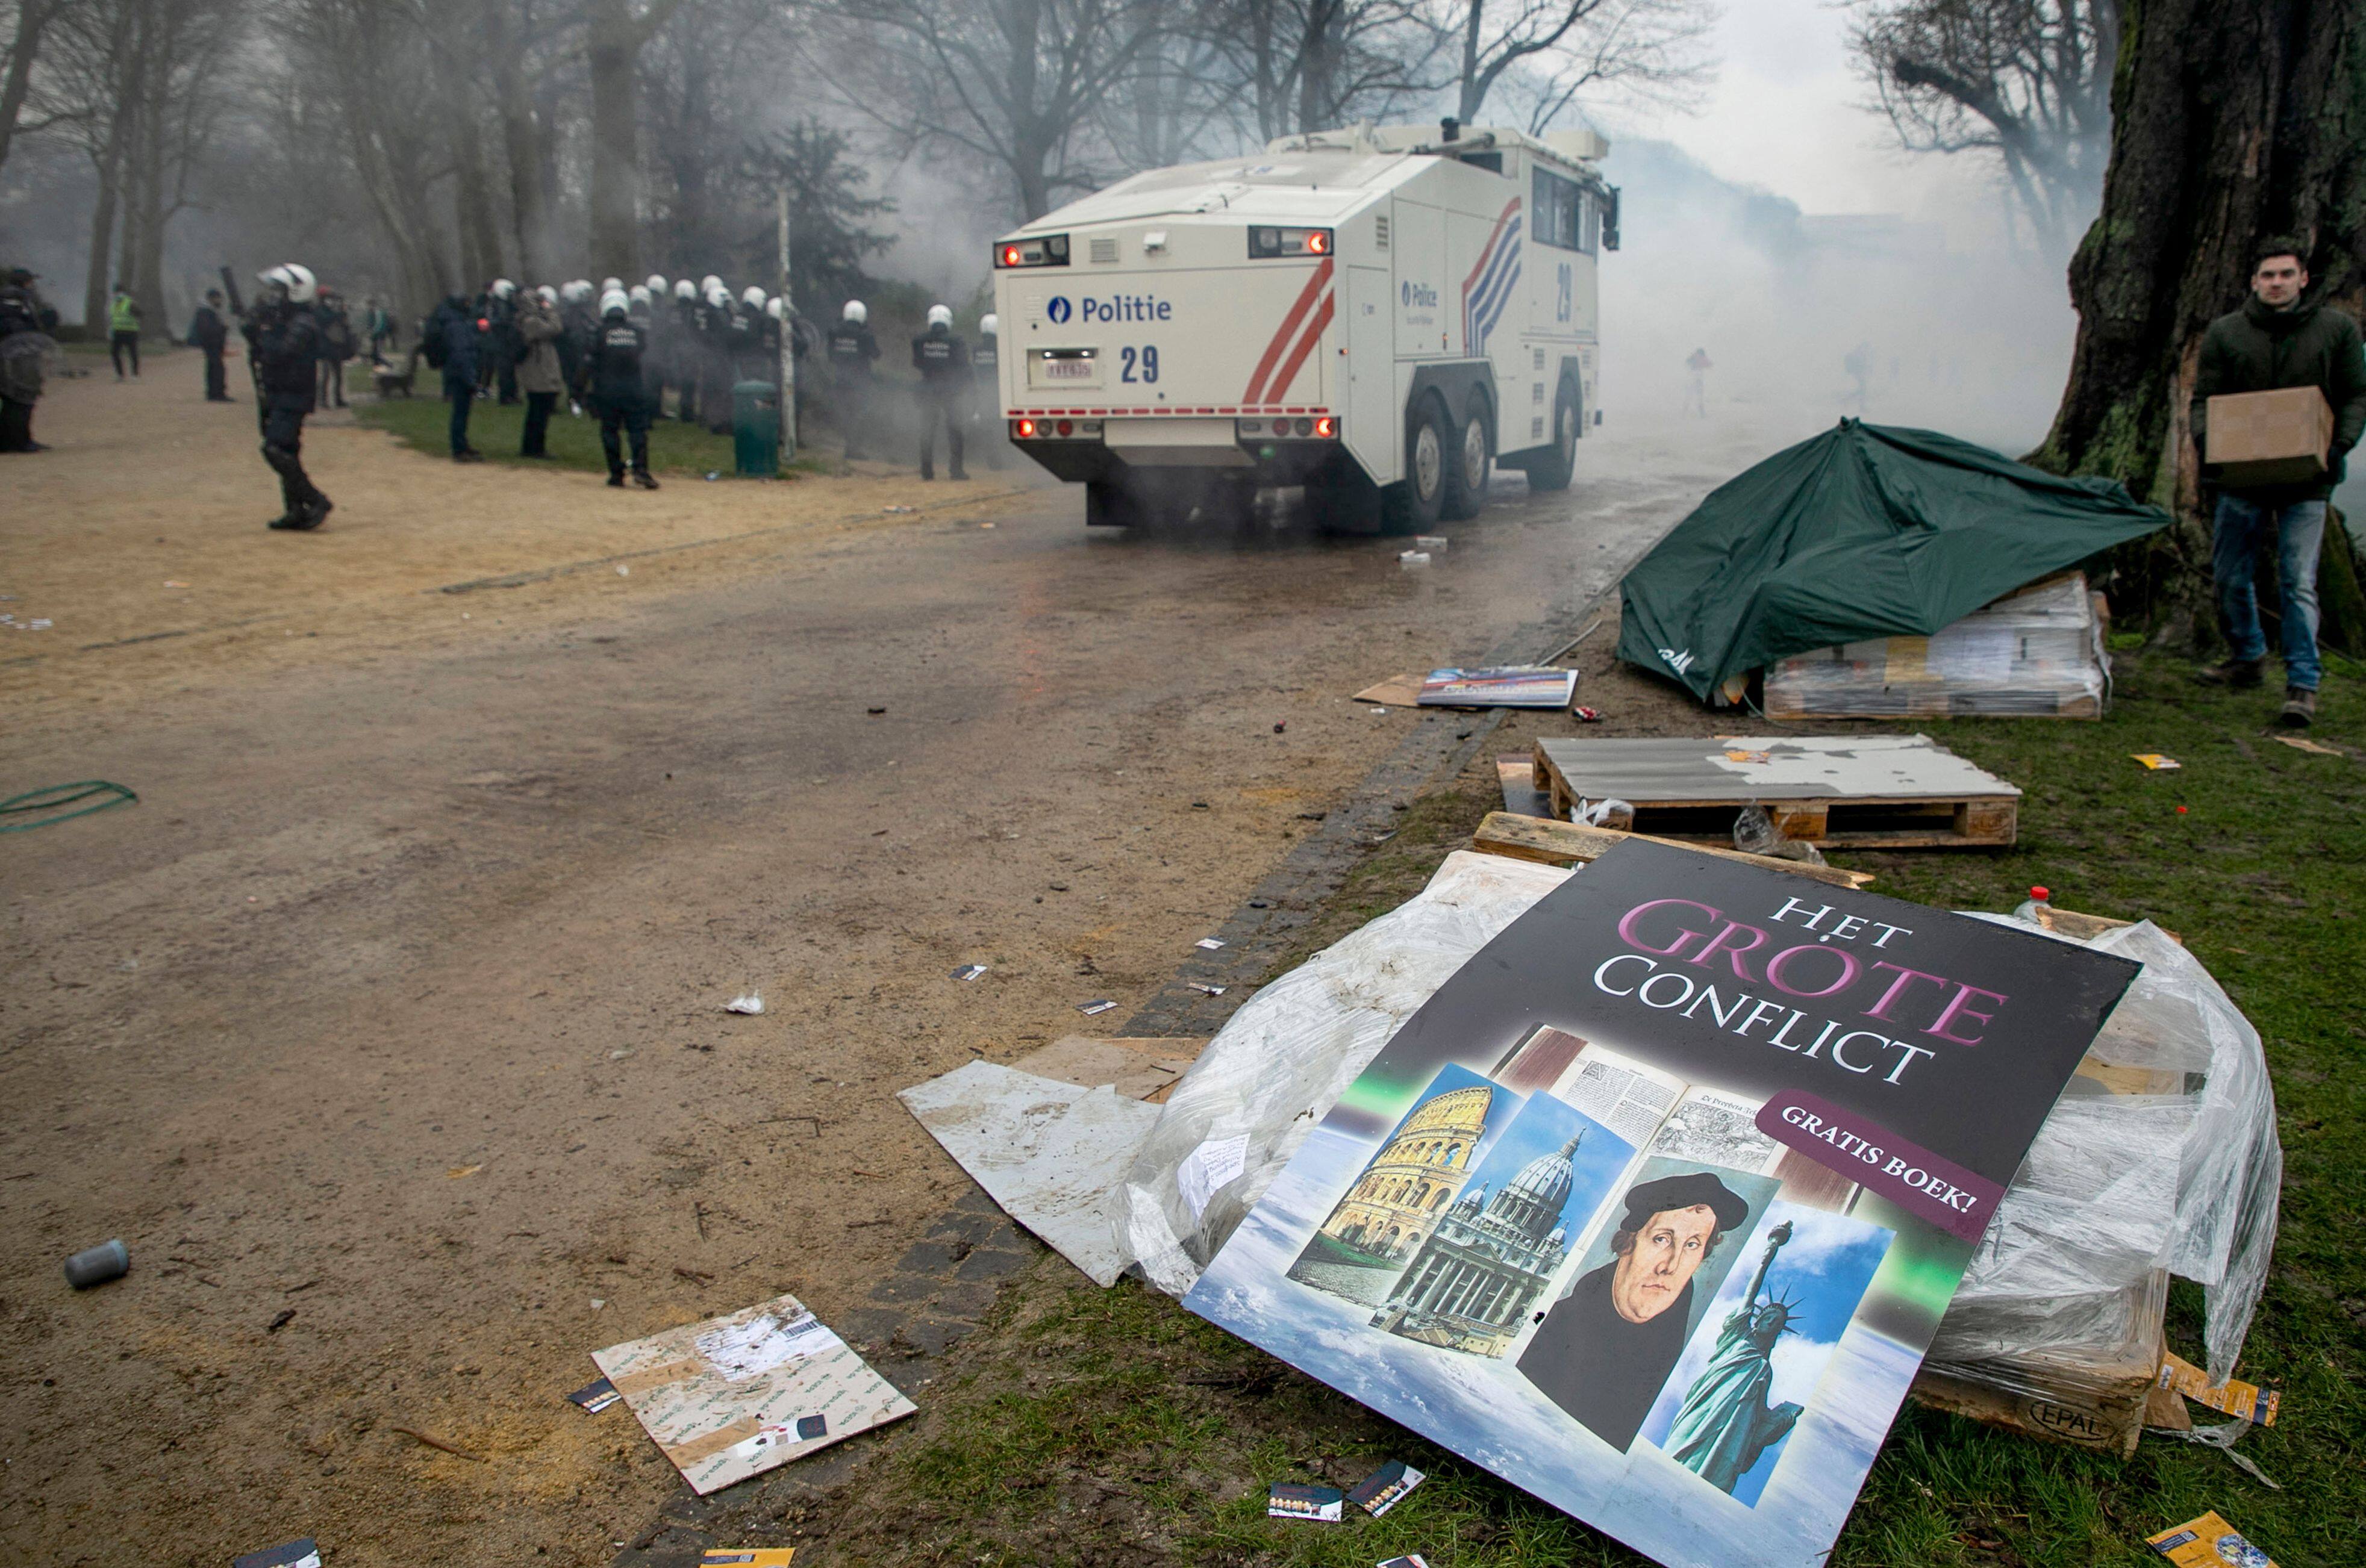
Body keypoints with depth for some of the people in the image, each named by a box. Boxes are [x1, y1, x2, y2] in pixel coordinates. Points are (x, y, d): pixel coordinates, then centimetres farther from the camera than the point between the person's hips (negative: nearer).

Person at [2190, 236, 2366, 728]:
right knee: (2230, 577, 10)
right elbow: (2203, 399, 4)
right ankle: (2247, 660, 31)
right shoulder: (2225, 333, 3)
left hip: (2305, 483, -2)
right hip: (2241, 477, 2)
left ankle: (2303, 684, -3)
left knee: (2298, 583, -7)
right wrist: (2206, 442, -15)